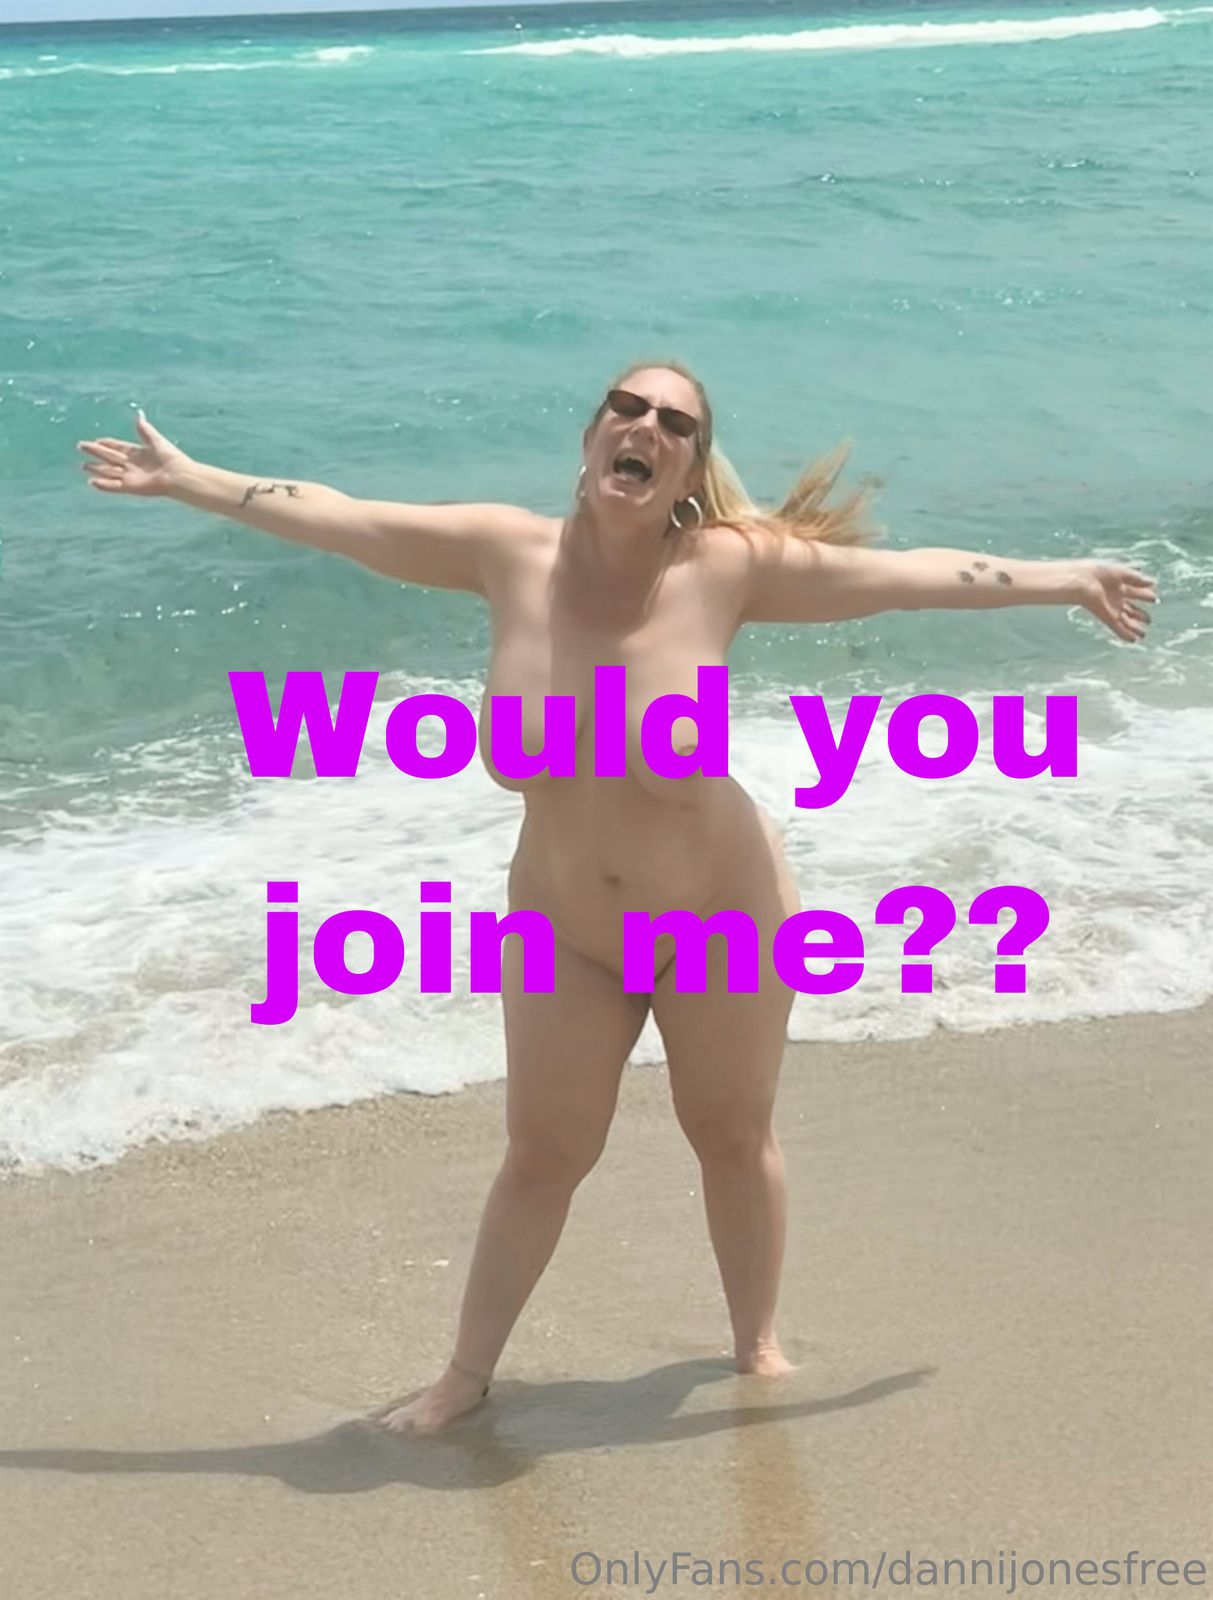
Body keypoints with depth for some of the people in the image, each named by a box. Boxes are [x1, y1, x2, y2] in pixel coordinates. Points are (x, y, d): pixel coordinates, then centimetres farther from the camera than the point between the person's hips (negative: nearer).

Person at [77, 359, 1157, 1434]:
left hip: (723, 915, -1)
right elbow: (332, 517, -5)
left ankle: (758, 1343, 38)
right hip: (564, 932, 2)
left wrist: (1065, 579, -9)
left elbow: (905, 574, -13)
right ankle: (468, 1373, 27)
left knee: (734, 1137, 15)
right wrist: (185, 479, 0)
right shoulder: (512, 552, -13)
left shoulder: (727, 568, -18)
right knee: (542, 1155, 10)